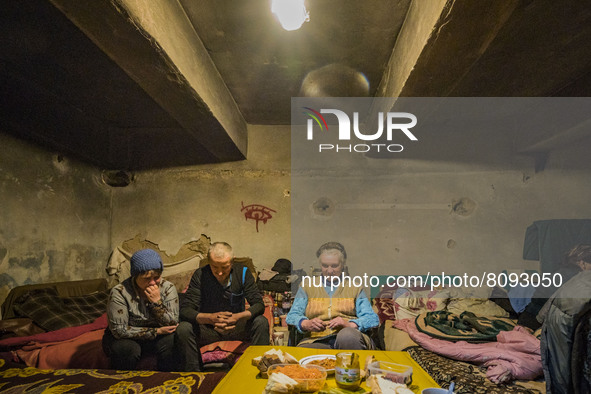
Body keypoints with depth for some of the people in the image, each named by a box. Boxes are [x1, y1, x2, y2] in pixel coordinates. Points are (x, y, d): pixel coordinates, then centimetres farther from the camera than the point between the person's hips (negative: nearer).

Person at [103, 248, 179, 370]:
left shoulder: (168, 288, -11)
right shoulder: (119, 292, -18)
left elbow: (173, 325, -14)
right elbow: (119, 330, -20)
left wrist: (157, 301, -28)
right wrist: (157, 331, -22)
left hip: (156, 338, 2)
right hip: (128, 339, -1)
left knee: (171, 341, -27)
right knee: (128, 349, -32)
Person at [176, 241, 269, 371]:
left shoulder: (243, 273, -10)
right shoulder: (200, 275, -12)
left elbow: (259, 304, -14)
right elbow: (185, 310, -18)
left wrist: (238, 317, -35)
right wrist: (210, 318, -37)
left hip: (236, 327, 0)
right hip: (208, 329, 0)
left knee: (261, 322, -27)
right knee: (183, 329, -27)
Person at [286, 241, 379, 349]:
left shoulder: (354, 287, 21)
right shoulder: (307, 287, 22)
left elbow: (373, 318, 9)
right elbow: (292, 316, 11)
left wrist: (350, 324, -12)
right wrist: (306, 324, -12)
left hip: (349, 339, 1)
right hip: (317, 340, -1)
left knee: (347, 334, -38)